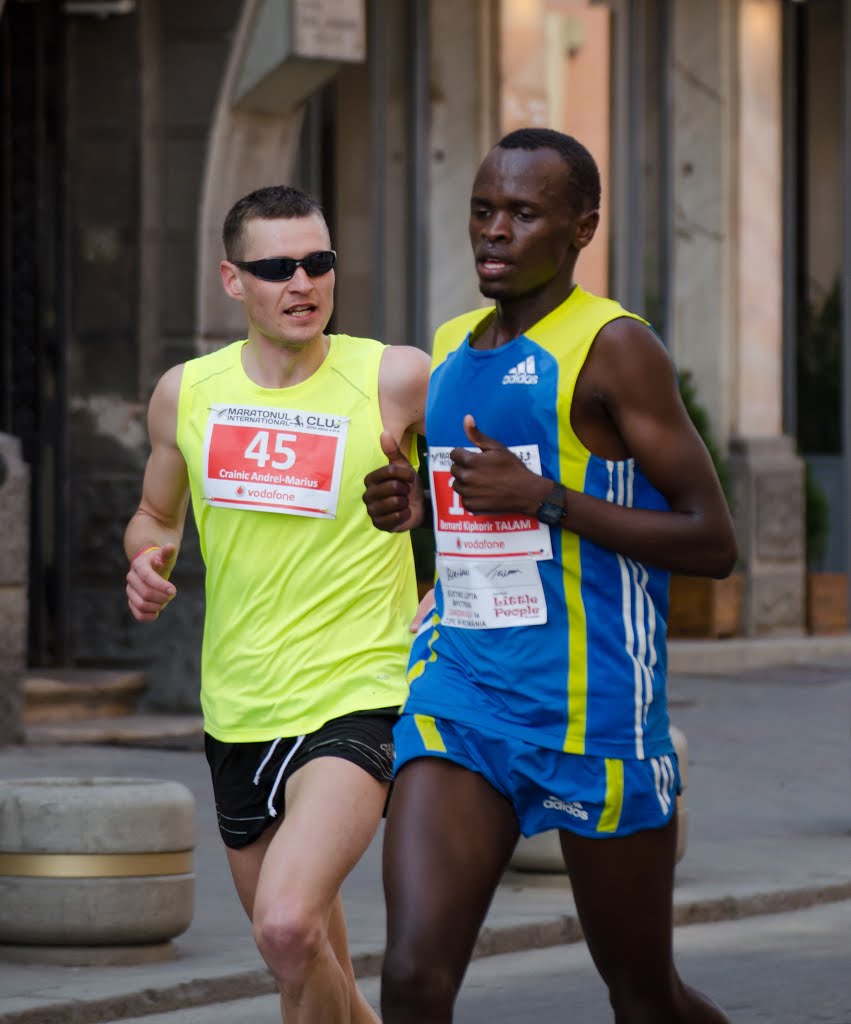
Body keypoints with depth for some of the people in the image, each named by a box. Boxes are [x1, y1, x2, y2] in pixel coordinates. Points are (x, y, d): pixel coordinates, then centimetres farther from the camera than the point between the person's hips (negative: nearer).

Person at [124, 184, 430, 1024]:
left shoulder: (393, 379, -7)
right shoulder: (186, 393, 4)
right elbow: (155, 515, 21)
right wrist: (147, 561, -1)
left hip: (355, 699, -5)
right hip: (236, 708, 5)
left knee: (288, 927, -27)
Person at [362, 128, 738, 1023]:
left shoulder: (614, 348, -8)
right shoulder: (452, 347, 13)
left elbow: (712, 543, -12)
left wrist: (542, 496, -19)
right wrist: (411, 505, 6)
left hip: (593, 713, -5)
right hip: (459, 699, 5)